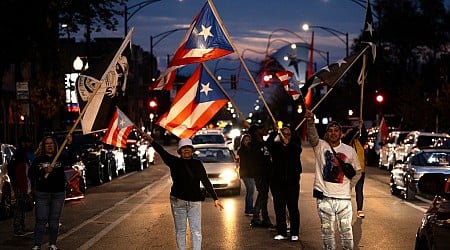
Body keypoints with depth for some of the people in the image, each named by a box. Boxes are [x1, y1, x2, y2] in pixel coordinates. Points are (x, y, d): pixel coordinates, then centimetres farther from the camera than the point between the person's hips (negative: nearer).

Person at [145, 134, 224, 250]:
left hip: (195, 201, 0)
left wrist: (215, 198, -2)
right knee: (180, 231, 8)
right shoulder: (174, 162, 1)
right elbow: (162, 152, -14)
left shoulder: (197, 164, 5)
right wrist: (151, 140, -31)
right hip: (178, 201, 0)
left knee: (196, 231, 0)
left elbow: (206, 182, 4)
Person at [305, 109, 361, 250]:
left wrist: (349, 186, 5)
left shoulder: (349, 150, 5)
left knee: (346, 229, 5)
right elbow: (312, 136, -23)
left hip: (344, 197, 1)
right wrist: (310, 121, -42)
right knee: (327, 230, 7)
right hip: (324, 196, -1)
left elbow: (357, 171, 16)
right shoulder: (320, 146, -1)